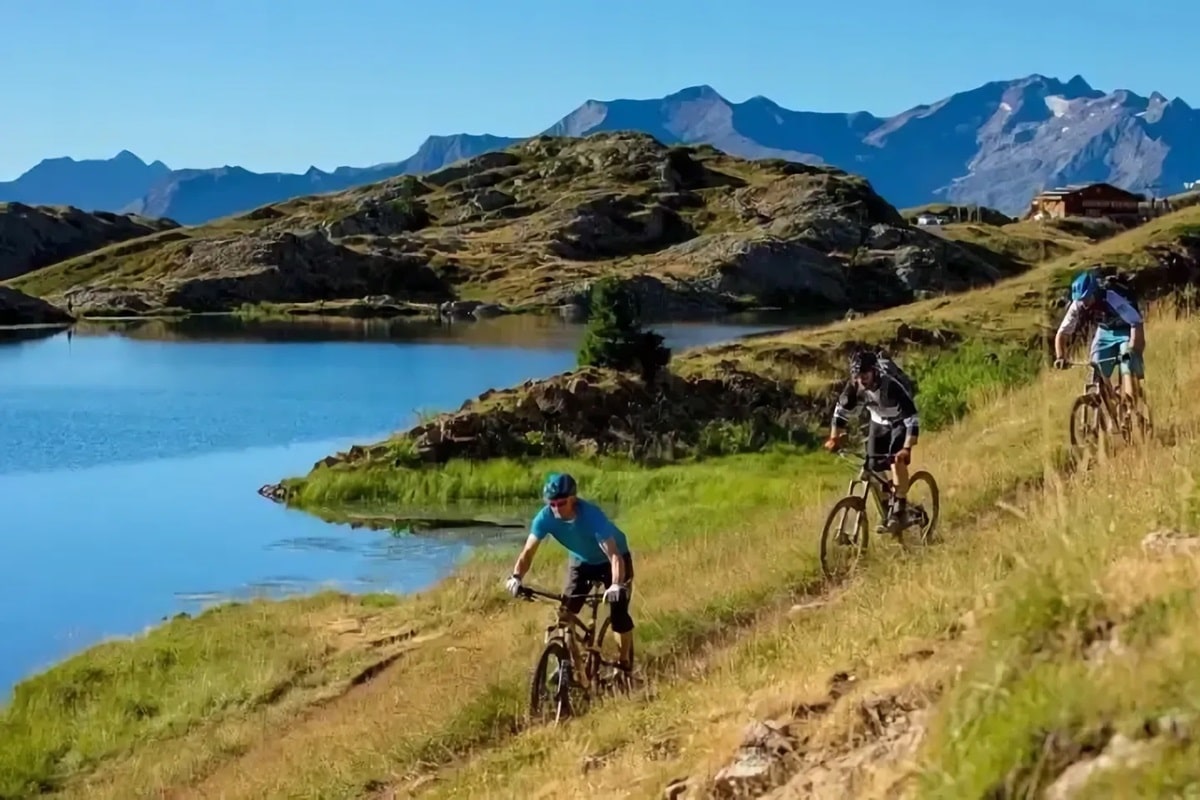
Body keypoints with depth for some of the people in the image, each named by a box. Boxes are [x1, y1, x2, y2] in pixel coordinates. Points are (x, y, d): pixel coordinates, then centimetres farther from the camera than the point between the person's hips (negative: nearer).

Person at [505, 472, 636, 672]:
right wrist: (516, 577, -47)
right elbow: (528, 551, -29)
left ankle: (625, 665, 8)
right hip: (581, 561, 4)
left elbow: (614, 555, -46)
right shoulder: (545, 517, -27)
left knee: (618, 614, -11)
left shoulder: (591, 515, -39)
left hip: (610, 560, -4)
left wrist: (616, 585, -62)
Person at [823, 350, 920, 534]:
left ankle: (899, 510, -19)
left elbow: (913, 418, -39)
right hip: (879, 424, 5)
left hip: (900, 423, -5)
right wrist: (834, 438, -12)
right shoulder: (854, 386, -23)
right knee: (872, 468, -3)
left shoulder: (892, 386, -37)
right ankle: (886, 509, 15)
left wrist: (907, 448, -47)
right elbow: (841, 410, -6)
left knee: (897, 460, -28)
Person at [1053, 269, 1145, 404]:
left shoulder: (1112, 299, -35)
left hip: (1126, 332, -5)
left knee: (1129, 373, -20)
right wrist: (1060, 357, -28)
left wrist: (1131, 350, -44)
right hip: (1104, 333, 5)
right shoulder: (1077, 306, -21)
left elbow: (1137, 323, -35)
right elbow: (1062, 333, -13)